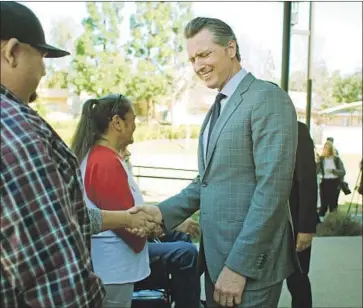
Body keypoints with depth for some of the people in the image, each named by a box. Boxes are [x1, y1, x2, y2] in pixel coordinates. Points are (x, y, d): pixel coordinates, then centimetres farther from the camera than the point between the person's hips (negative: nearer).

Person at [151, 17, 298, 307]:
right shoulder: (218, 108, 15)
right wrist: (162, 213, -1)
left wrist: (238, 265, -20)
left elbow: (272, 189, -20)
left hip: (249, 262, -8)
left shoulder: (268, 98, -13)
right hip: (216, 256, 8)